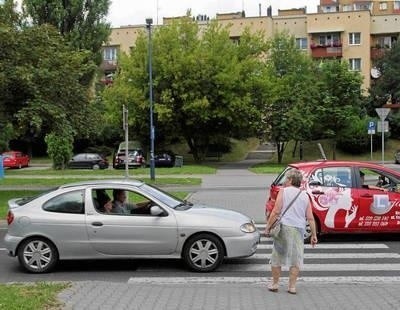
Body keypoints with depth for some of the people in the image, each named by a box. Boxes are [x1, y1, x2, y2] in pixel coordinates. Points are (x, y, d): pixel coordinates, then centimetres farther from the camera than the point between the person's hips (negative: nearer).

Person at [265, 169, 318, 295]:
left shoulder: (284, 191, -1)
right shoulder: (305, 196, 11)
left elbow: (276, 211, -8)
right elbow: (310, 218, 7)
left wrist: (268, 226, -3)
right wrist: (314, 235, 12)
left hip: (284, 227, -3)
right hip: (299, 229, 3)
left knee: (277, 257, 10)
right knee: (296, 259, 9)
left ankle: (275, 284, 17)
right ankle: (292, 286, 9)